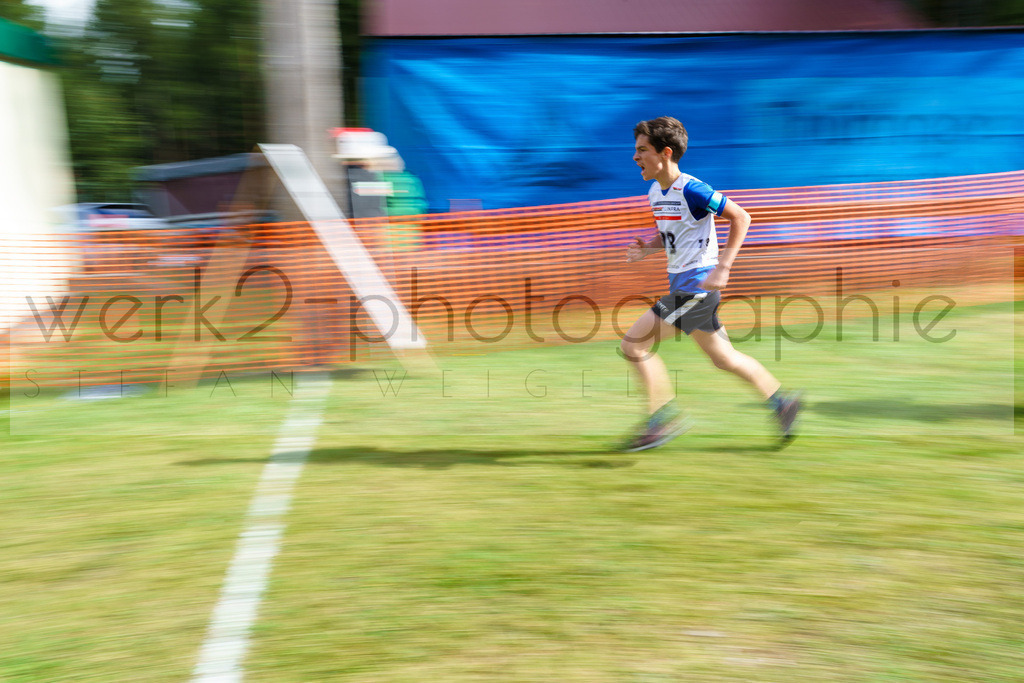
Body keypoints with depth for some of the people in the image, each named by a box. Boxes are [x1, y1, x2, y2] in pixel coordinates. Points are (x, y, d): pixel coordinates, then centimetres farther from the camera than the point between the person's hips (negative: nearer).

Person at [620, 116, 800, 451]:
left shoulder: (691, 190, -17)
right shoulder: (656, 192, 9)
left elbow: (740, 217, -14)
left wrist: (722, 268, -19)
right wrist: (647, 249, 2)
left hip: (696, 286, -9)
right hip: (681, 285, 9)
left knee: (634, 344, -9)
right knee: (722, 357, 17)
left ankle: (663, 418, 2)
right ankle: (781, 401, 28)